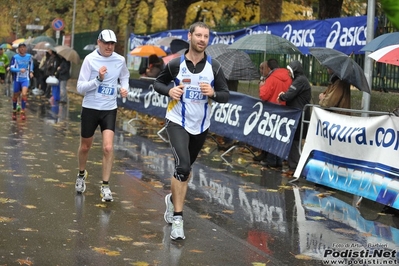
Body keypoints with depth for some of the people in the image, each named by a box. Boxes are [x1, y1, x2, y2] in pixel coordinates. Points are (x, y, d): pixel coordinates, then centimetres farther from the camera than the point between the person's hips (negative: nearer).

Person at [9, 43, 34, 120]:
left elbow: (31, 64, 21)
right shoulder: (15, 57, -6)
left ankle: (23, 112, -13)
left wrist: (31, 72, 6)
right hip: (17, 79, 0)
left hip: (25, 79, 0)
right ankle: (14, 112, 29)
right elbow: (11, 68, -11)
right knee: (15, 96, 9)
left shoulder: (29, 56, 2)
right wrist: (20, 70, -26)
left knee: (24, 94, -20)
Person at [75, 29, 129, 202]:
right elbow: (80, 88, -14)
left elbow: (124, 76, 21)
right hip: (90, 108, -1)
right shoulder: (90, 59, -12)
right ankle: (81, 175, 43)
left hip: (109, 110, 1)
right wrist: (98, 79, -28)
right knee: (85, 147, 15)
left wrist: (124, 88, 1)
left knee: (108, 148, -13)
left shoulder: (120, 60, -2)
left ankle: (105, 186, -2)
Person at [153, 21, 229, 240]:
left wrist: (213, 93, -25)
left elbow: (226, 95, -3)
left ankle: (173, 199, 47)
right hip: (177, 122, -3)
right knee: (183, 166, -21)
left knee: (186, 168, 19)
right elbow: (158, 82, 6)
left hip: (200, 126, 3)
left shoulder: (214, 67, -5)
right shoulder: (176, 64, -8)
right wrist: (169, 91, -15)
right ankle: (177, 219, -14)